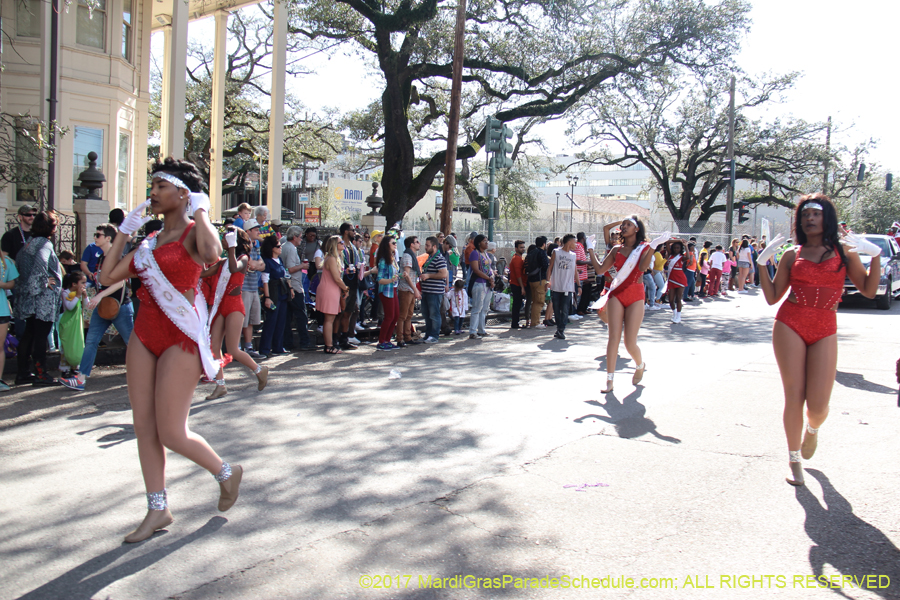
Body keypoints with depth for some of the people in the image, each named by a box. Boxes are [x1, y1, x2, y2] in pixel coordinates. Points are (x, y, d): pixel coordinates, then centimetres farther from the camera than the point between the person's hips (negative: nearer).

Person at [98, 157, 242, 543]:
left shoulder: (194, 233, -7)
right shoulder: (151, 241, 14)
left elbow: (211, 254, -33)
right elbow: (108, 276, 13)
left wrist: (200, 211, -18)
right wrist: (125, 230, 15)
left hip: (181, 340, -7)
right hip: (144, 337, 8)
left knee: (172, 434, -5)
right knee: (144, 427, 8)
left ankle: (226, 473, 21)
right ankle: (157, 510, 20)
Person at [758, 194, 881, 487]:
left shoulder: (844, 253, 8)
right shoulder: (792, 255, 8)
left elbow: (869, 290, 2)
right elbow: (772, 297, 7)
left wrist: (876, 255, -6)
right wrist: (763, 263, -1)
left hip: (825, 331, 0)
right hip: (790, 326, 0)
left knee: (818, 404, -6)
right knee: (794, 396, -2)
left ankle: (812, 429, 32)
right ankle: (794, 459, 15)